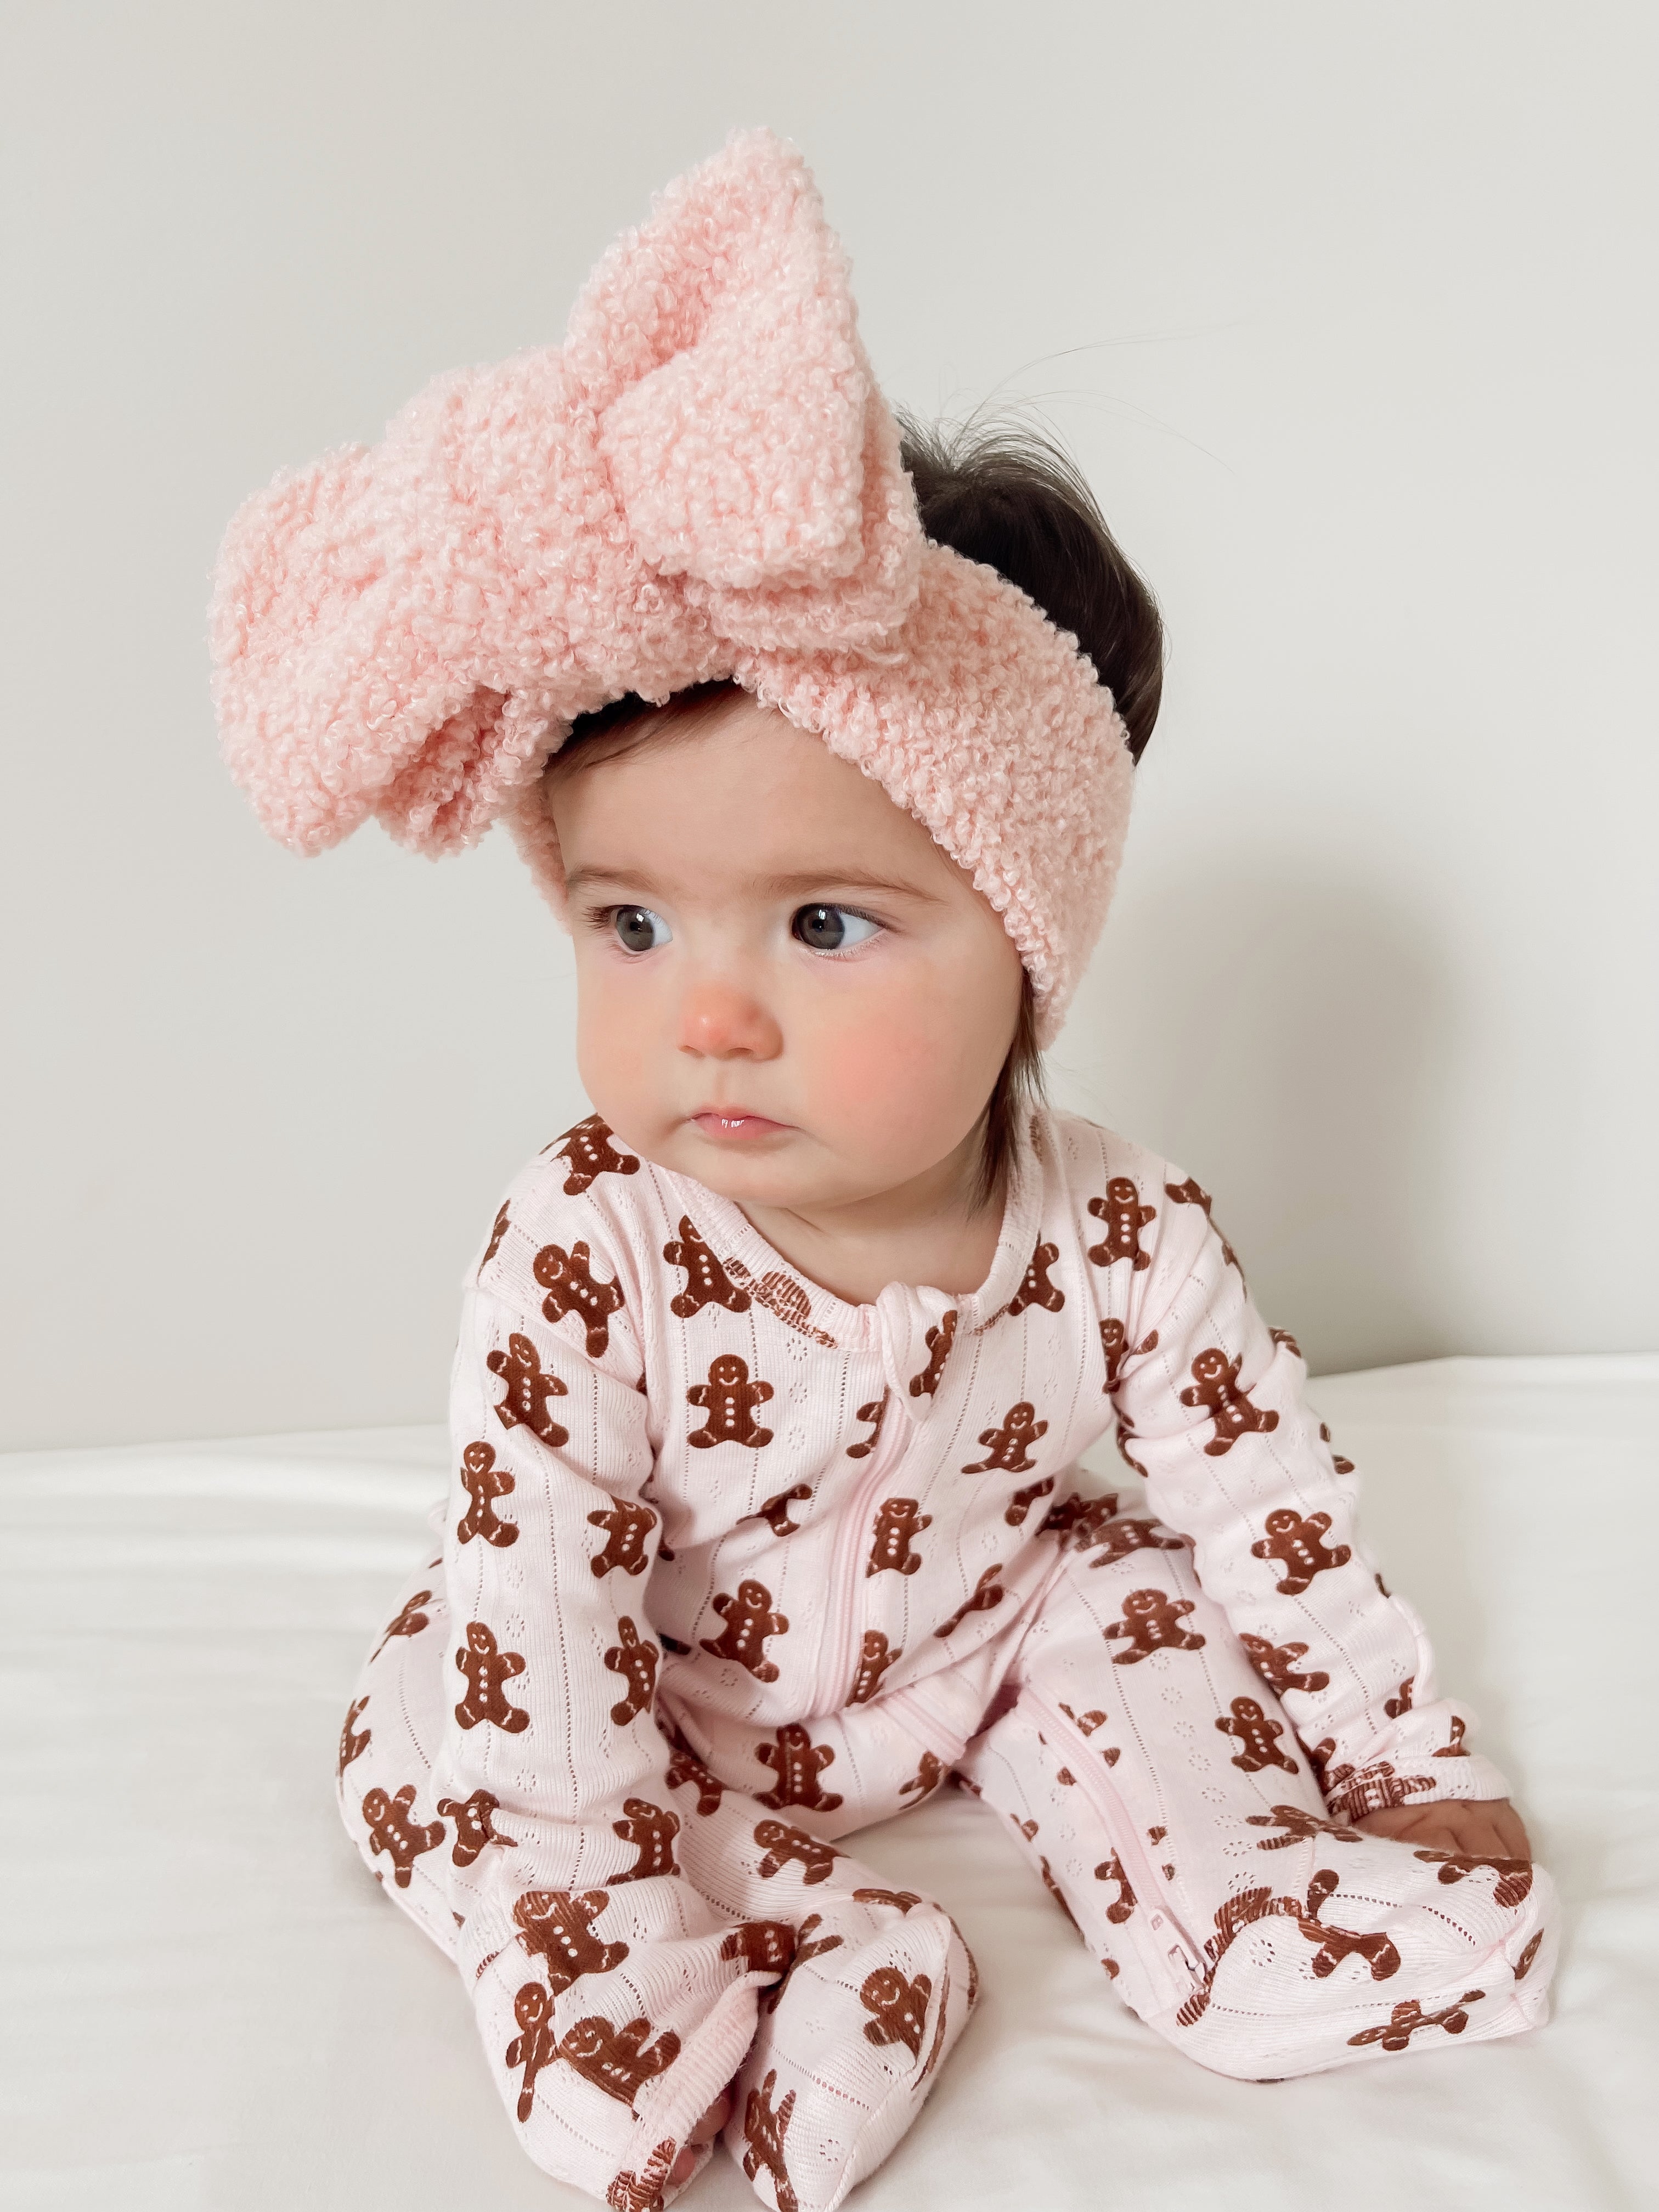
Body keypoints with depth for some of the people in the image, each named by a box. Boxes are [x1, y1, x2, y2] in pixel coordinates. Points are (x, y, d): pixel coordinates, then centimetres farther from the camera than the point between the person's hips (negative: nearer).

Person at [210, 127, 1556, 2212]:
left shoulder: (1118, 1240, -26)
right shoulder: (580, 1260, -33)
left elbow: (1273, 1503, -13)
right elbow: (542, 1636, -31)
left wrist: (1420, 1774, -5)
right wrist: (624, 2042, -29)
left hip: (980, 1638, 1)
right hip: (664, 1705, 0)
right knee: (422, 1745, -19)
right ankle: (827, 1958, -18)